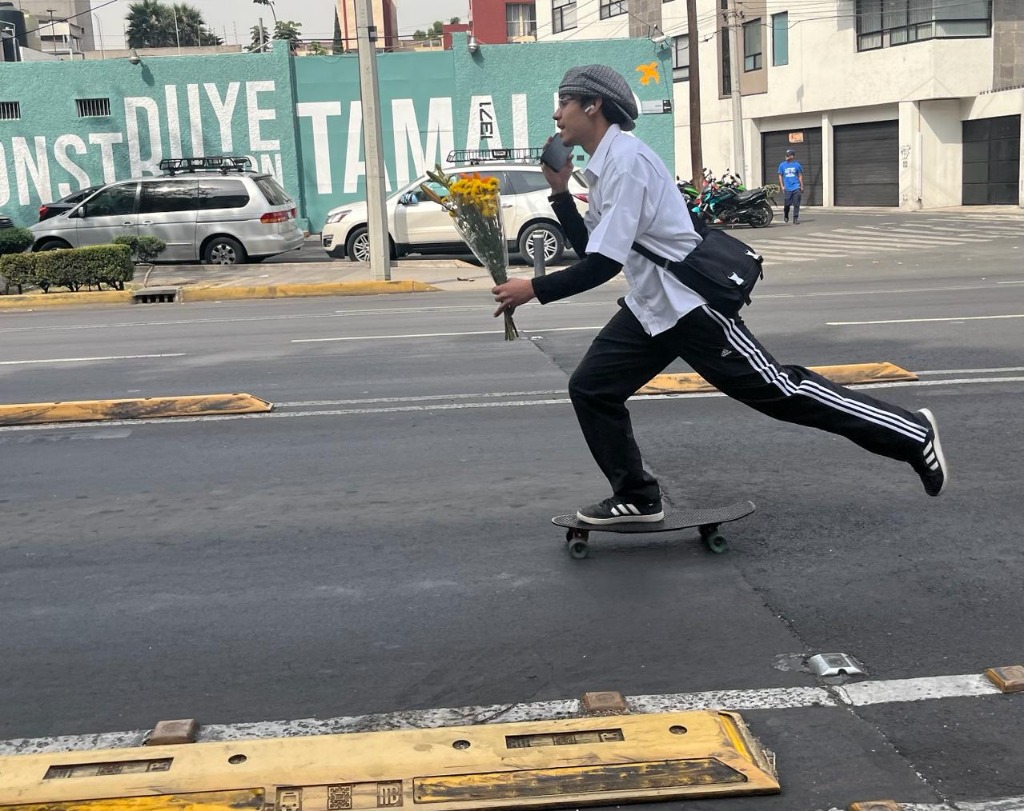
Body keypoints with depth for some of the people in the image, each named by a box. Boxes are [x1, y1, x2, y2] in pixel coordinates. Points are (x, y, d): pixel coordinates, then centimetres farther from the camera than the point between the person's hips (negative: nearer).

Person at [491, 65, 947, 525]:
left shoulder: (626, 160, -19)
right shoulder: (604, 165, 12)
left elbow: (605, 263, -24)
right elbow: (589, 249, 17)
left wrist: (534, 289, -21)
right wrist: (560, 192, 7)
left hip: (692, 305, -9)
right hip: (651, 307, 9)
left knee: (780, 392, -4)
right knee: (590, 388, 3)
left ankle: (914, 436, 9)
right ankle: (636, 499, 12)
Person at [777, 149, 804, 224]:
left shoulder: (797, 164, 5)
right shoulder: (782, 165, 6)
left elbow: (800, 176, 10)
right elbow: (780, 176, 11)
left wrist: (802, 187, 8)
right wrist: (782, 186, 1)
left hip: (796, 188, 0)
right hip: (787, 188, 0)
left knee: (796, 204, -4)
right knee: (787, 204, 0)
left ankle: (796, 218, 2)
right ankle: (786, 215, 27)